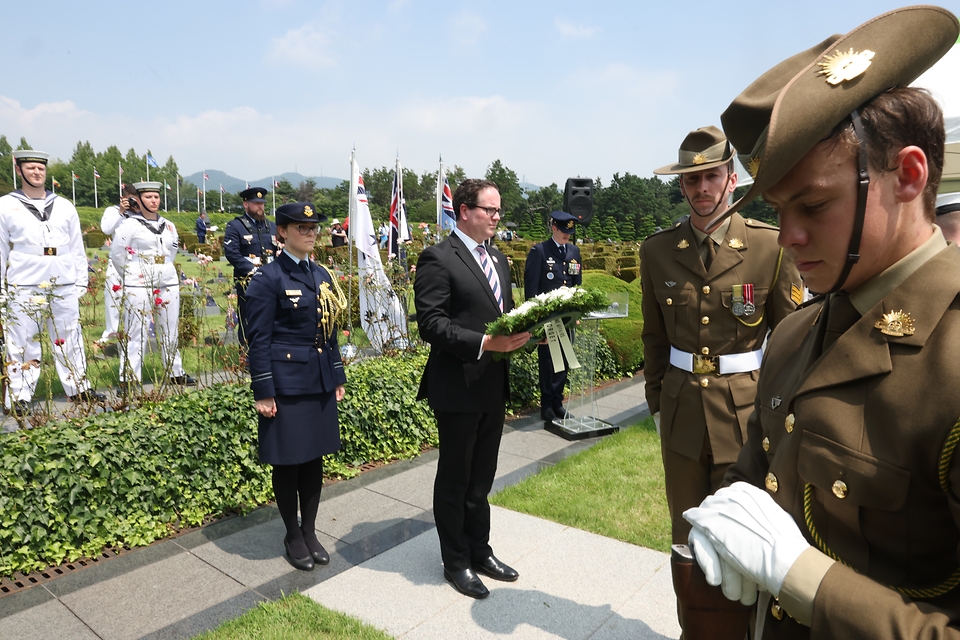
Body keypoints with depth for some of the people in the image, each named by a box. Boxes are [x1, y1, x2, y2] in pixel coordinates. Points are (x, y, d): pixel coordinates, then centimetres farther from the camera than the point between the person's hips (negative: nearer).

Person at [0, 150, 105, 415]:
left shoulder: (64, 206, 12)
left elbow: (77, 248, 13)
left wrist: (81, 282, 8)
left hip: (64, 286, 2)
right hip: (24, 288, -2)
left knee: (70, 339, 8)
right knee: (23, 343, 1)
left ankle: (78, 388, 18)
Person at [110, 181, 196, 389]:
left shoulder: (169, 226, 12)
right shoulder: (129, 225, -3)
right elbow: (116, 254, 0)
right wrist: (131, 276, 8)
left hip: (168, 284, 5)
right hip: (138, 286, -5)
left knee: (170, 331, 10)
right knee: (136, 333, -3)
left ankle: (175, 373, 19)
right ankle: (129, 379, 3)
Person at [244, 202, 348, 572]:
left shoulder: (322, 275, 10)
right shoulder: (267, 278, -10)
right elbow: (259, 339, -12)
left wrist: (338, 376, 12)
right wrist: (263, 392, -14)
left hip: (320, 383, 6)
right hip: (286, 384, -6)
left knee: (314, 458, 13)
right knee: (287, 461, 7)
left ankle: (310, 531, 29)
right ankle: (293, 536, 25)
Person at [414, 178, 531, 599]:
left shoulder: (498, 260, 13)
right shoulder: (438, 259, -13)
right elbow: (431, 324, -19)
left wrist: (522, 331, -3)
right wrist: (484, 342, -27)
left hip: (493, 386, 8)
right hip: (458, 388, -7)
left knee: (481, 477, 20)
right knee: (455, 478, 10)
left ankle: (479, 550, 37)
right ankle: (456, 562, 28)